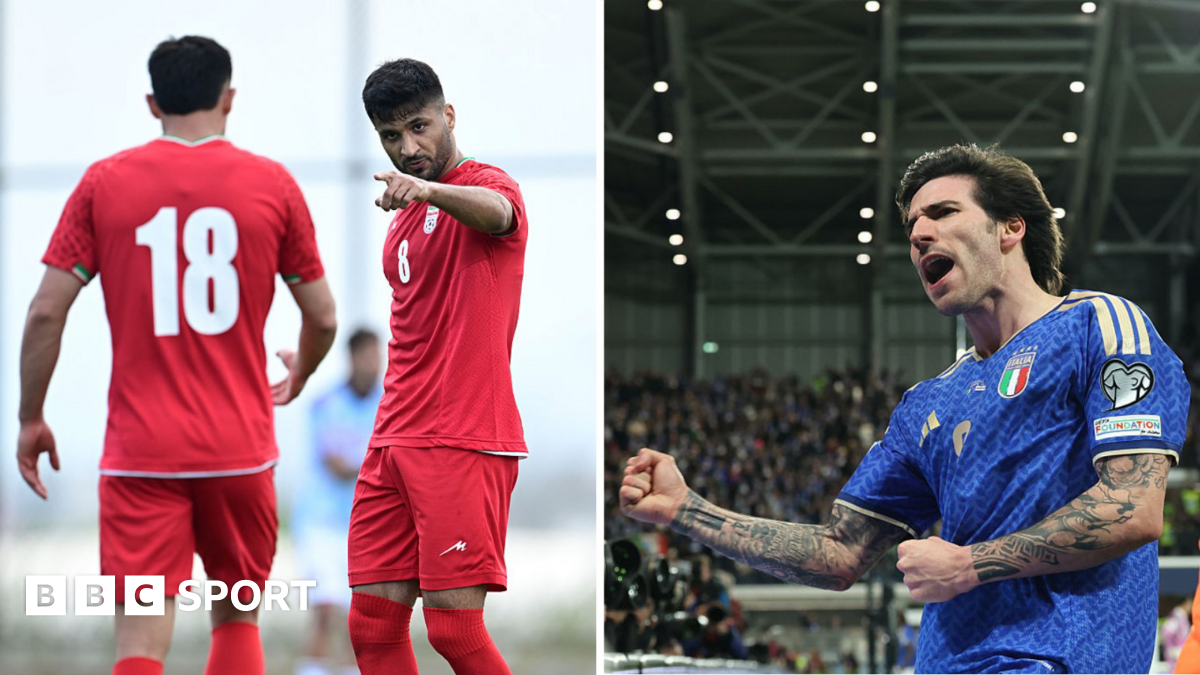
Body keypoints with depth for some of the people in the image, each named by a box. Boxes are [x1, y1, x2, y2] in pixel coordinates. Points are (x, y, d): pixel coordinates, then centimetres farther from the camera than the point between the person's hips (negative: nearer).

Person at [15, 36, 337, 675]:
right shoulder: (272, 184, 3)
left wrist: (31, 419, 10)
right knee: (237, 619, 17)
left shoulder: (105, 182, 1)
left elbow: (47, 310, -2)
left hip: (139, 451, -1)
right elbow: (323, 318, 9)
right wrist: (297, 377, 30)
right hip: (240, 447, 1)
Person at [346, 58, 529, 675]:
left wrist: (427, 189, -53)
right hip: (394, 440, 8)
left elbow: (494, 210, -33)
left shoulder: (484, 185, -7)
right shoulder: (406, 218, 20)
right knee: (372, 624, 2)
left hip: (464, 443, -8)